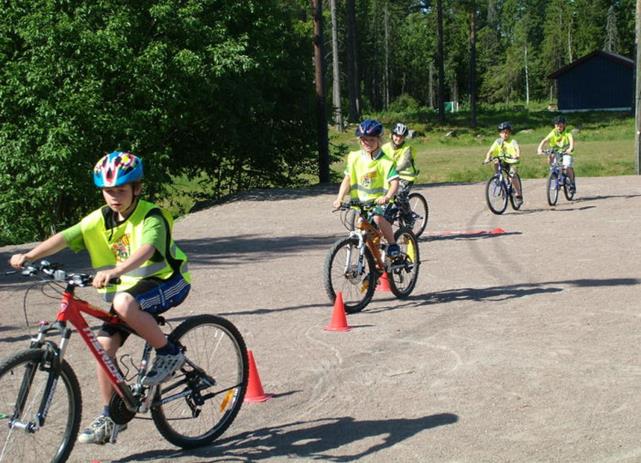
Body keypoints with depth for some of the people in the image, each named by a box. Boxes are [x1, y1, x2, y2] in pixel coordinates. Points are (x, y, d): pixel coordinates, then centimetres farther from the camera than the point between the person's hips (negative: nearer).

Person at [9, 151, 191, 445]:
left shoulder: (151, 217, -21)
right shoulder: (99, 220, -4)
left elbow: (145, 250, -40)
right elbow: (64, 238, -16)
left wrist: (115, 271, -58)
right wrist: (28, 257, -32)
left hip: (167, 282, -6)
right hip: (128, 287, 7)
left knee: (124, 304, -36)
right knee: (104, 343, -8)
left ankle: (169, 353, -14)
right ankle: (109, 417, 5)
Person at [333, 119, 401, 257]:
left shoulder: (385, 160, -9)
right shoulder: (354, 158, 2)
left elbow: (394, 182, -17)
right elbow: (347, 179, 4)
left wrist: (387, 197, -36)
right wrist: (340, 198, -11)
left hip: (380, 201, -4)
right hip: (361, 201, 4)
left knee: (378, 218, -34)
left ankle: (392, 244, -14)